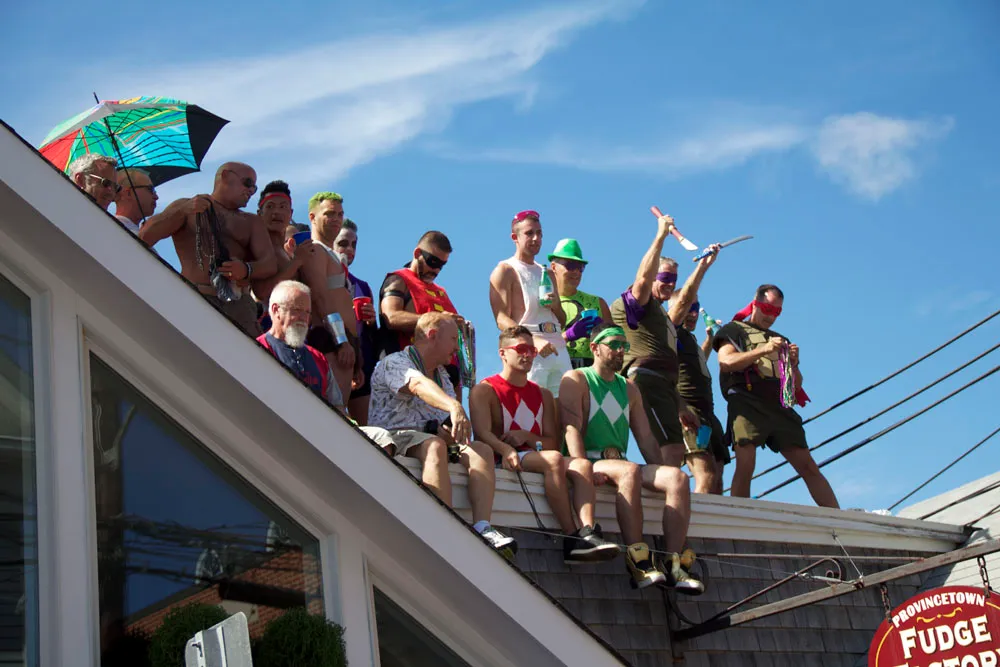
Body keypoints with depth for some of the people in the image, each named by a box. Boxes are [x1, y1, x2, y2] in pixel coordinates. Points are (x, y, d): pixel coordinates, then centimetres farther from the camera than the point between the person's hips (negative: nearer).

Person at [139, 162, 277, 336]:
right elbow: (144, 237, 5)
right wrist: (182, 211, -8)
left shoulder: (252, 222, 28)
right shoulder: (185, 207, 19)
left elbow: (270, 264, 12)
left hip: (239, 304, 3)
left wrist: (246, 270, -11)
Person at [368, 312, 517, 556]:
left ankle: (482, 528, -35)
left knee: (481, 450, -16)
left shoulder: (442, 375, 24)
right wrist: (454, 407, -46)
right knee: (434, 445, -36)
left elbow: (452, 427, 14)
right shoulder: (394, 363, -2)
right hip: (393, 440, -7)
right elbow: (420, 386, -27)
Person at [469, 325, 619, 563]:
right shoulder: (484, 390, 7)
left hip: (535, 458, 6)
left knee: (582, 464, -24)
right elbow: (482, 433, -11)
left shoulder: (543, 395, 24)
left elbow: (553, 441, 15)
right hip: (503, 461, -6)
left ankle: (588, 533, -45)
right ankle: (572, 539, -38)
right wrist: (505, 450, -32)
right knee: (553, 458, -33)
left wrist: (526, 437, -7)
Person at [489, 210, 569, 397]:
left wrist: (556, 305, 5)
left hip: (559, 350, 6)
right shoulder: (504, 271, 3)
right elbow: (502, 320, -9)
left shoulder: (547, 274, 25)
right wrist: (534, 341, -24)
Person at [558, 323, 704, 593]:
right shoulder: (575, 380, 4)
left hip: (620, 463, 6)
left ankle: (674, 565, -30)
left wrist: (663, 477, 8)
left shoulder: (629, 388, 23)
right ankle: (639, 563, -44)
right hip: (591, 463, -6)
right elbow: (572, 428, -11)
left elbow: (646, 438, 20)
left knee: (678, 477, -19)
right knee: (630, 471, -37)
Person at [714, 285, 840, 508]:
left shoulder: (781, 341, 31)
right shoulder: (734, 330, 16)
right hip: (747, 403, -5)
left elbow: (797, 385, 28)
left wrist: (793, 362, 7)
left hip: (779, 407, 5)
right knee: (745, 466, -18)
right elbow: (726, 361, -4)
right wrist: (763, 350, -12)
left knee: (808, 467, -3)